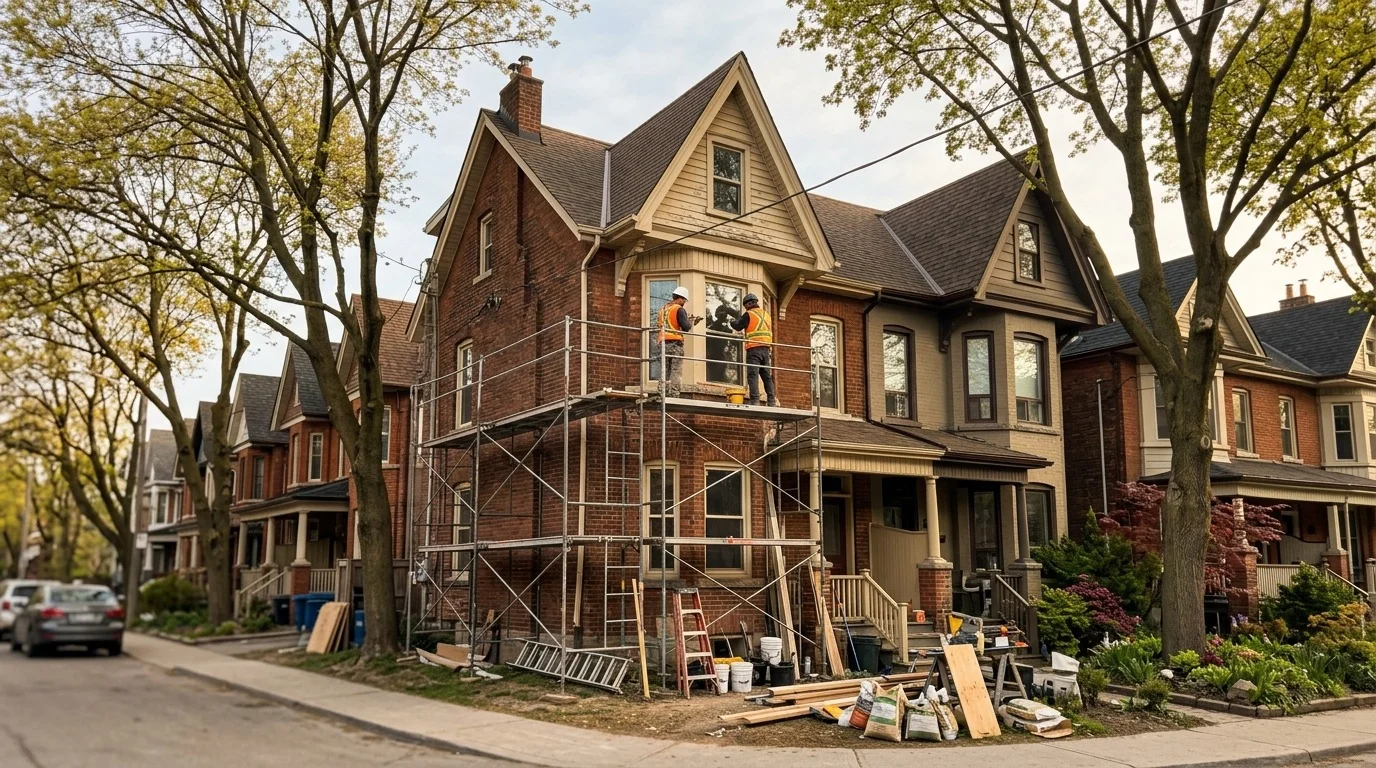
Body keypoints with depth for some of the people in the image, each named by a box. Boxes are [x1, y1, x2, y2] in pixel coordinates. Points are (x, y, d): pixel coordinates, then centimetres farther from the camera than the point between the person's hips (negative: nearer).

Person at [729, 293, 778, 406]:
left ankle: (754, 400, -17)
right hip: (766, 349, 6)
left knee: (752, 375, -8)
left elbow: (738, 326, 0)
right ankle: (772, 401, 5)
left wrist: (732, 321, 19)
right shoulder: (766, 315, 17)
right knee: (767, 376, 9)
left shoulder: (749, 314, -3)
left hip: (753, 349, -6)